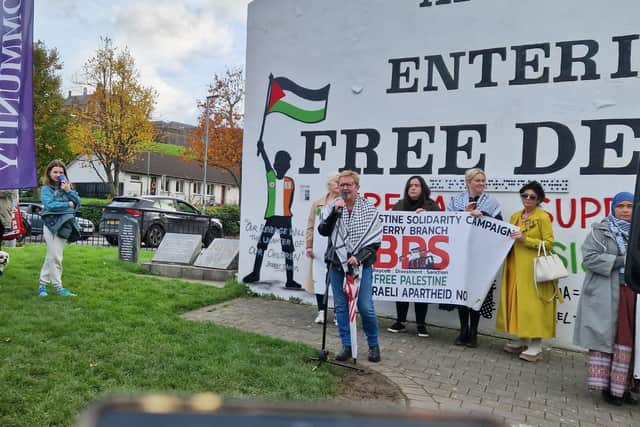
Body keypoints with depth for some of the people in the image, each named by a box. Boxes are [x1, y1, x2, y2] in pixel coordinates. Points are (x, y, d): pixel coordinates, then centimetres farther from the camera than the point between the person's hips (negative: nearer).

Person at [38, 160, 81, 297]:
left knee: (51, 257, 13)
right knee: (55, 258, -4)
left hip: (65, 226, 6)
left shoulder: (66, 187, 14)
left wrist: (68, 191, -9)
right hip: (53, 225, -5)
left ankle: (43, 284, 23)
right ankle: (58, 287, 2)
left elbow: (78, 202, 4)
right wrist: (68, 204, -9)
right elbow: (50, 205, -17)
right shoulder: (46, 189, -2)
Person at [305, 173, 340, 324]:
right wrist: (309, 246, 5)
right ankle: (321, 311, 19)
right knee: (319, 277, 7)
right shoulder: (317, 203, 11)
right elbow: (310, 226, 11)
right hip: (319, 248, 3)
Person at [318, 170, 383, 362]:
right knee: (341, 306, 7)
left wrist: (358, 257, -13)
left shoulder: (369, 209, -1)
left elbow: (375, 240, -2)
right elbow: (323, 231, -6)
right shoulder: (332, 206, 4)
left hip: (361, 264, -2)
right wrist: (334, 211, -17)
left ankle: (373, 345, 18)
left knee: (365, 307, -3)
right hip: (337, 264, 2)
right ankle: (346, 345, 19)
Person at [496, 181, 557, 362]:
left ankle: (536, 346, 1)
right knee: (517, 302, 10)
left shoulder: (543, 217, -6)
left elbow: (549, 243, -10)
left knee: (533, 304, -6)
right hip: (515, 266, 7)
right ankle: (521, 340, 21)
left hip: (533, 268, -7)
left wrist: (526, 240, -18)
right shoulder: (515, 216, 14)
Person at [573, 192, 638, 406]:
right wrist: (620, 261, -14)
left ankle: (621, 385, 14)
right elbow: (589, 257, -9)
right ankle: (605, 384, 7)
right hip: (606, 293, -4)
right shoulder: (600, 231, 1)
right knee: (605, 335, -1)